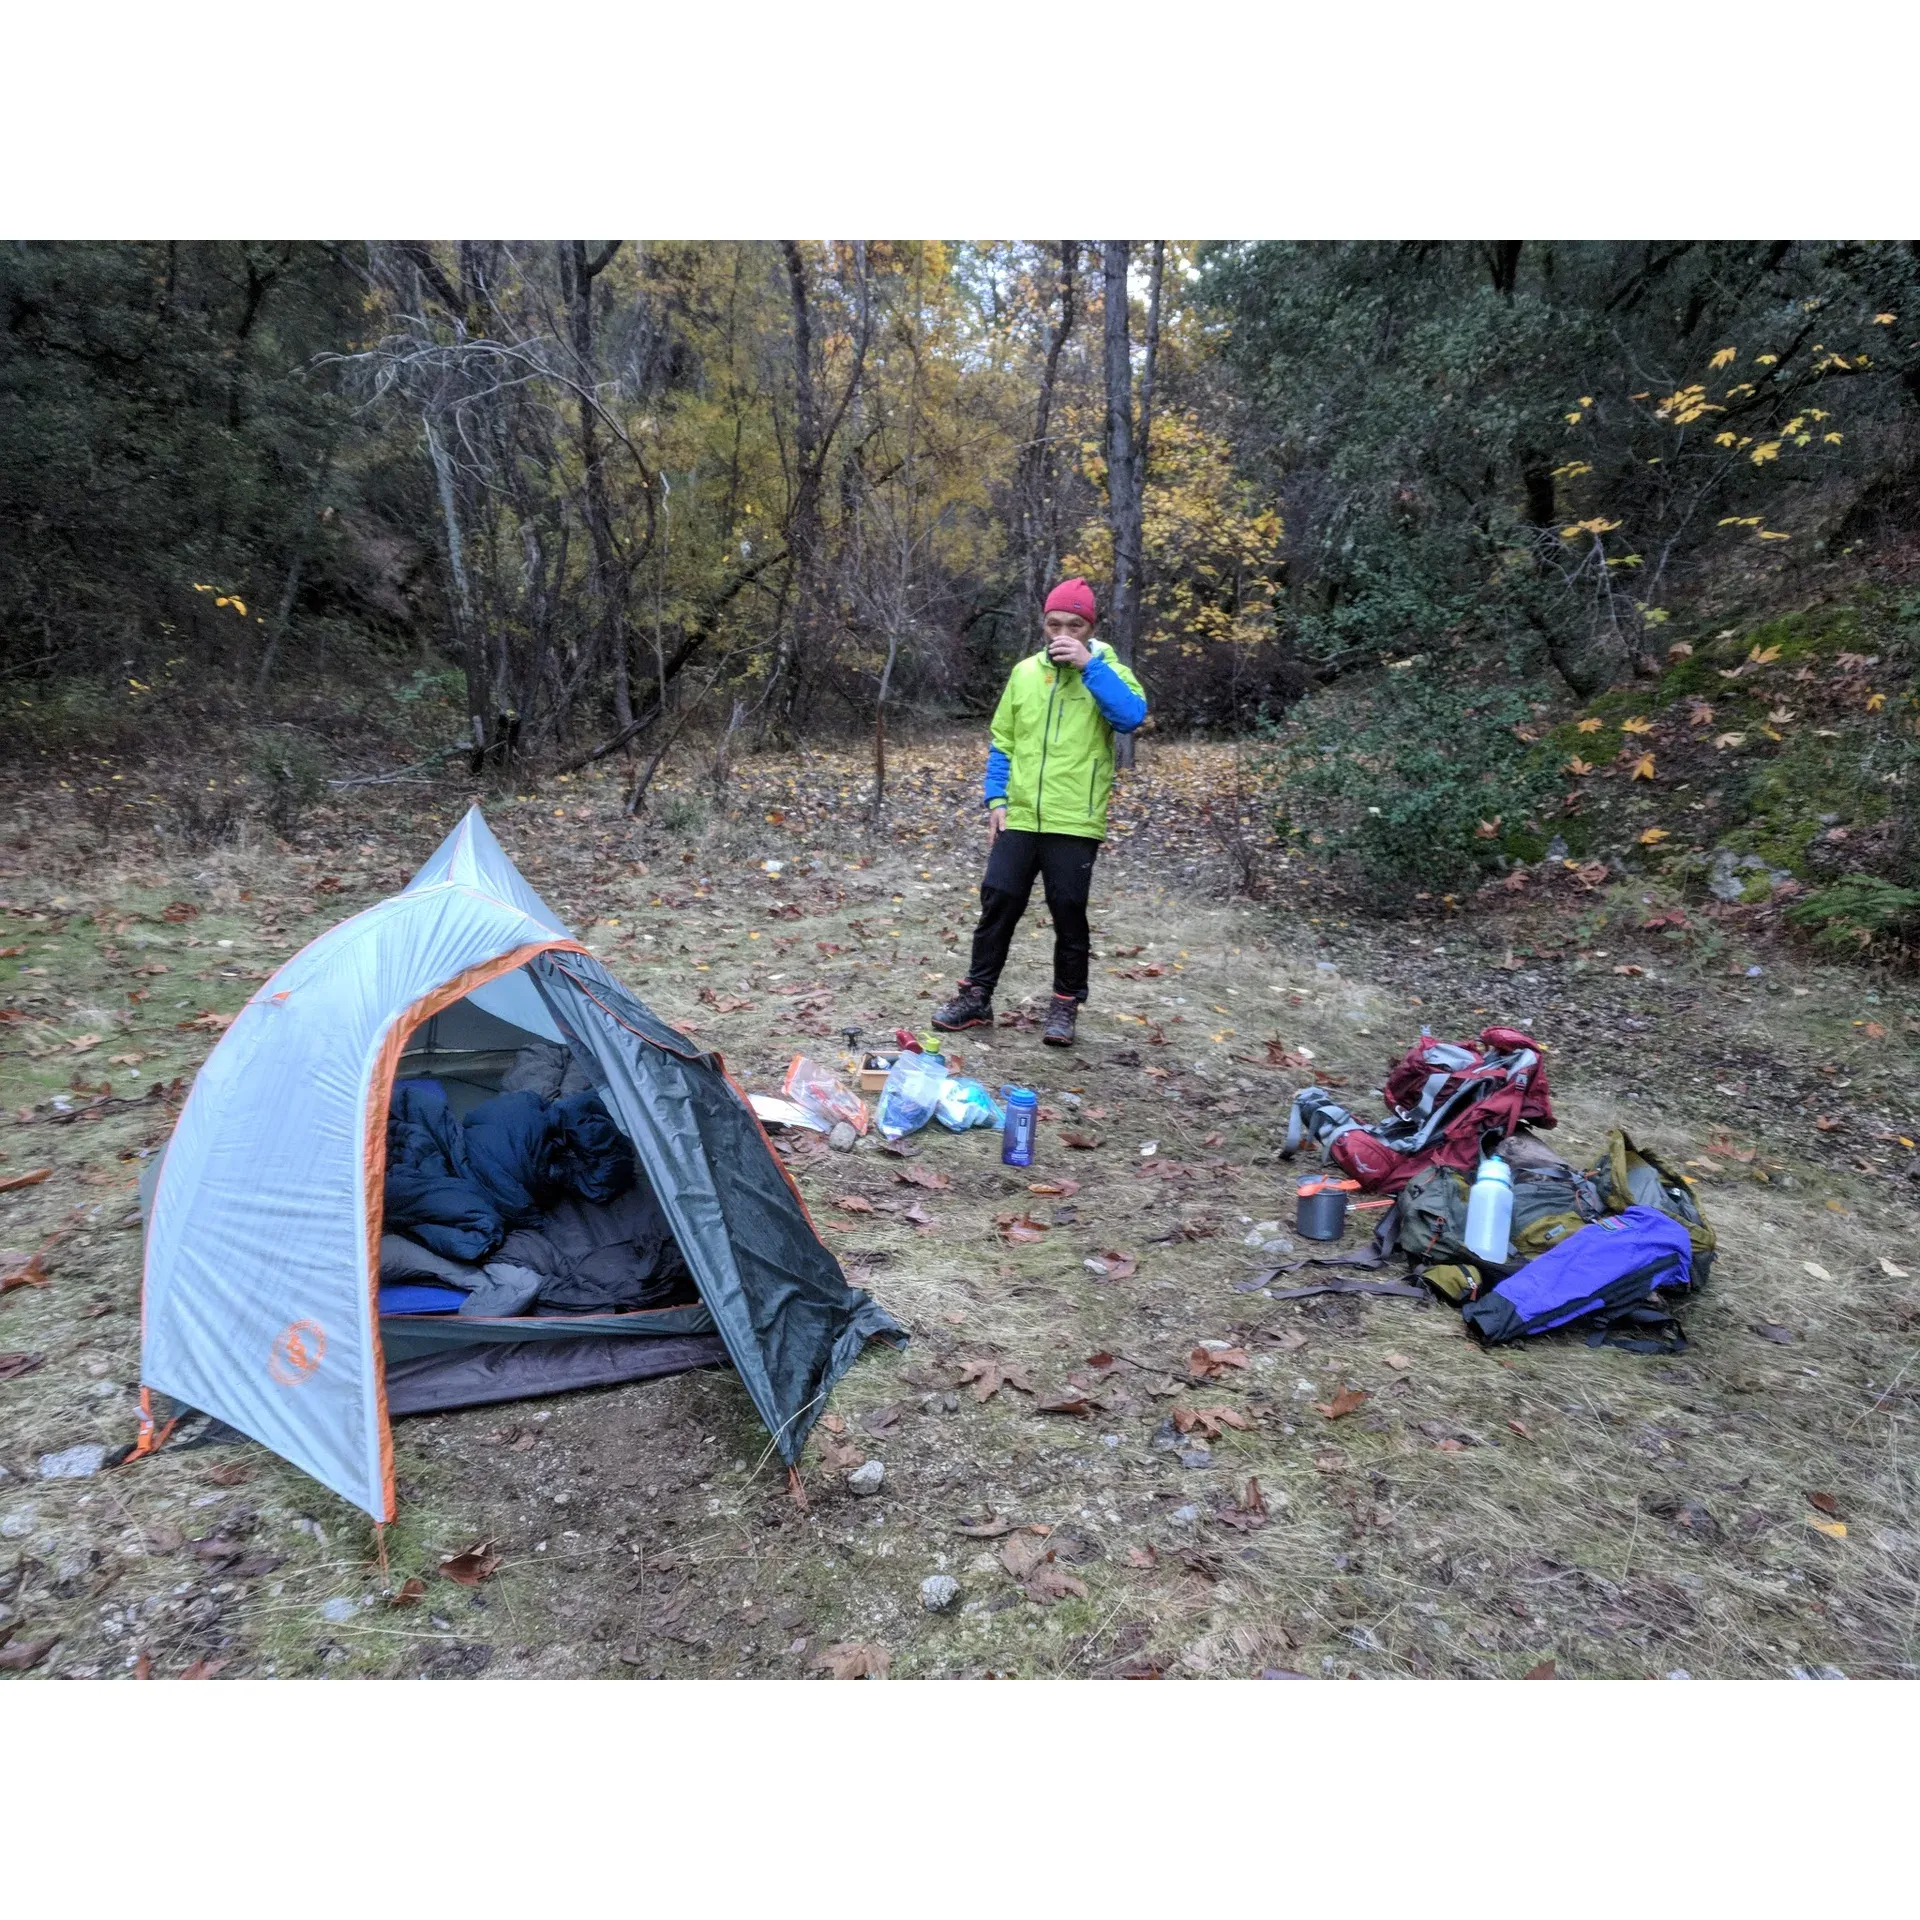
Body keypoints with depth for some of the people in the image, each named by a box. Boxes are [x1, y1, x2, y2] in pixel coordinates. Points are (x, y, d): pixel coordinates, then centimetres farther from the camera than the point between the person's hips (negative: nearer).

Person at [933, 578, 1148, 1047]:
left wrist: (1089, 666, -22)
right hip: (1019, 817, 3)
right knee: (997, 905, 6)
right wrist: (996, 799, 3)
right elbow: (1002, 742, 13)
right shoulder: (1025, 672, 9)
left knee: (1069, 913, 4)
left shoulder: (1106, 670, -1)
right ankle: (977, 996, 18)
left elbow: (1132, 717, -22)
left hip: (1075, 823, -3)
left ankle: (1066, 1005, 19)